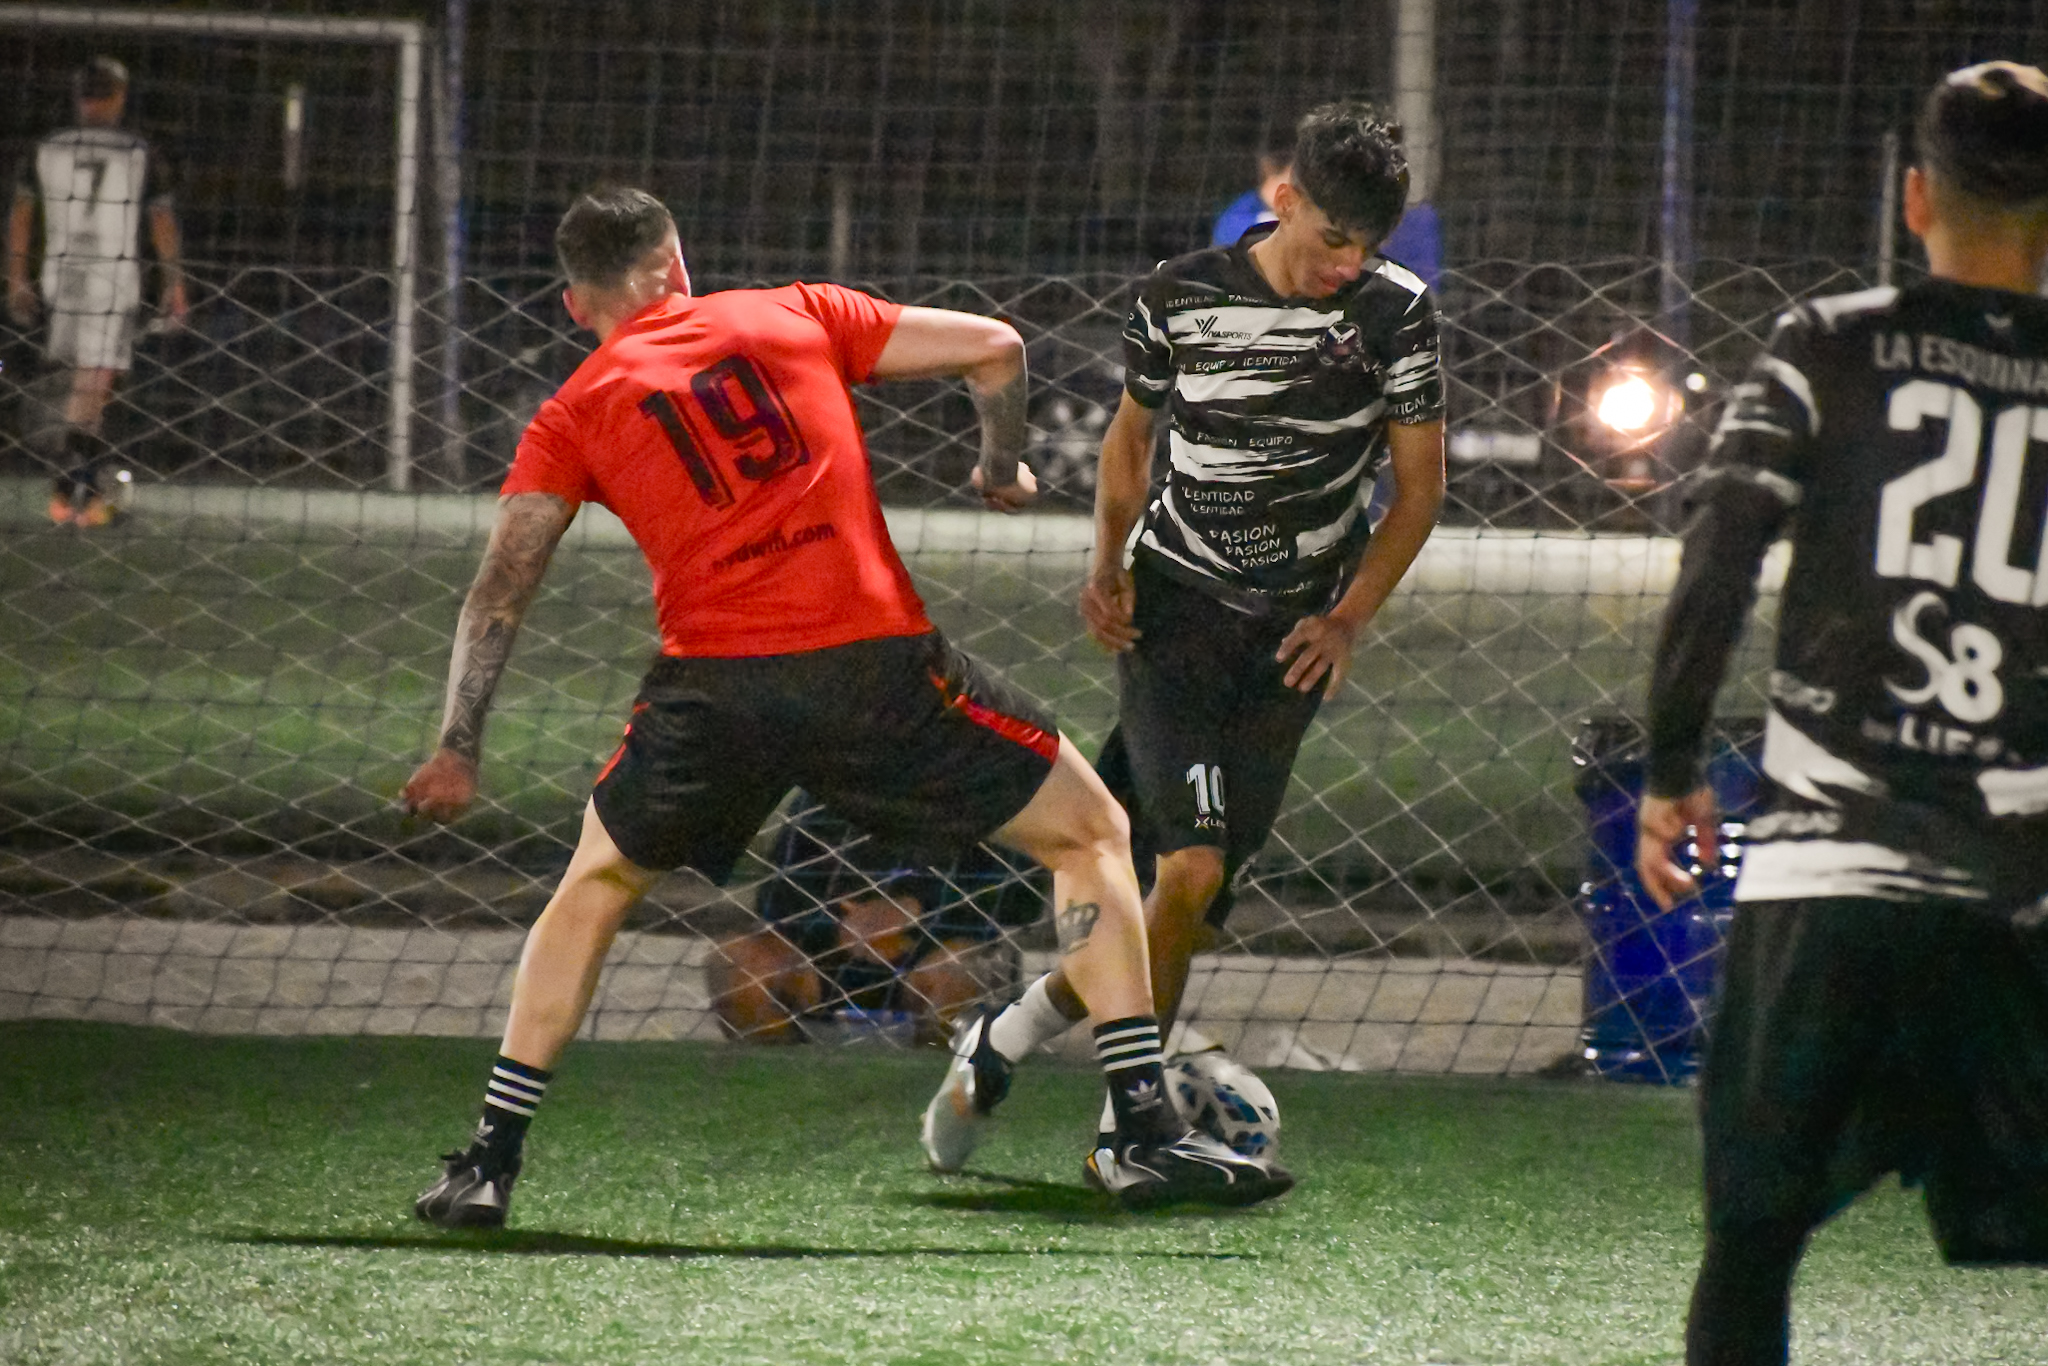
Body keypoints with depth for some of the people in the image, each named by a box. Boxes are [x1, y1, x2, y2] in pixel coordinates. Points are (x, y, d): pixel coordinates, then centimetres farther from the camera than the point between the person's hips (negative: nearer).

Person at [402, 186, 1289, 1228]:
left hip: (711, 684, 1)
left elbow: (500, 589, 5)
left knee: (596, 886, 27)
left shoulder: (573, 415, 17)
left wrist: (458, 747, 4)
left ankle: (489, 1163, 18)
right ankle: (1151, 1133, 5)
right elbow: (993, 347, 14)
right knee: (1091, 835, 16)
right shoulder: (794, 316, 18)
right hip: (875, 662, -1)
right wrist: (1002, 467, 31)